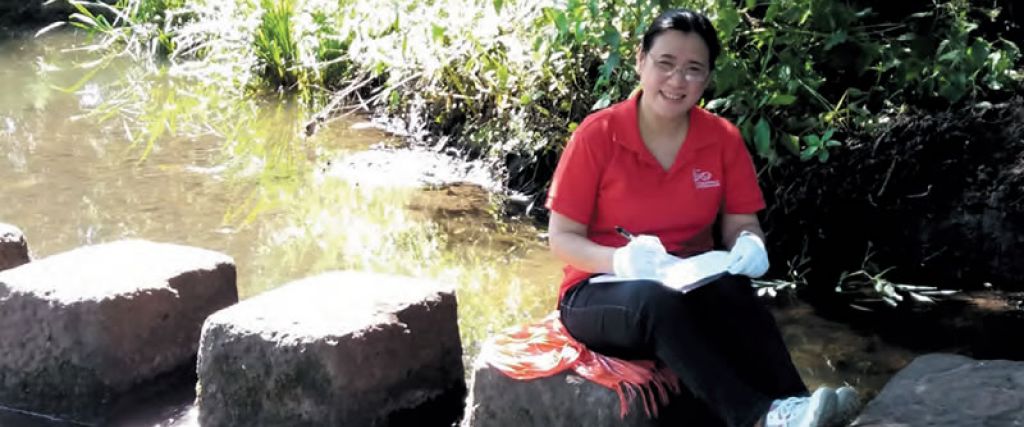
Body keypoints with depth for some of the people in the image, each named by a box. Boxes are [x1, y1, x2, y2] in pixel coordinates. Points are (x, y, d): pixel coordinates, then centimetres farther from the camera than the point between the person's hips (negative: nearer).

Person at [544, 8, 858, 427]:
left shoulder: (723, 139, 0)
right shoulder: (597, 135, -10)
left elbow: (741, 224, 5)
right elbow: (561, 238, -8)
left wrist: (750, 245, -21)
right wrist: (619, 260, -29)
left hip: (692, 286, 3)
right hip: (602, 290, -3)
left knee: (734, 293, -33)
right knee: (659, 302, -39)